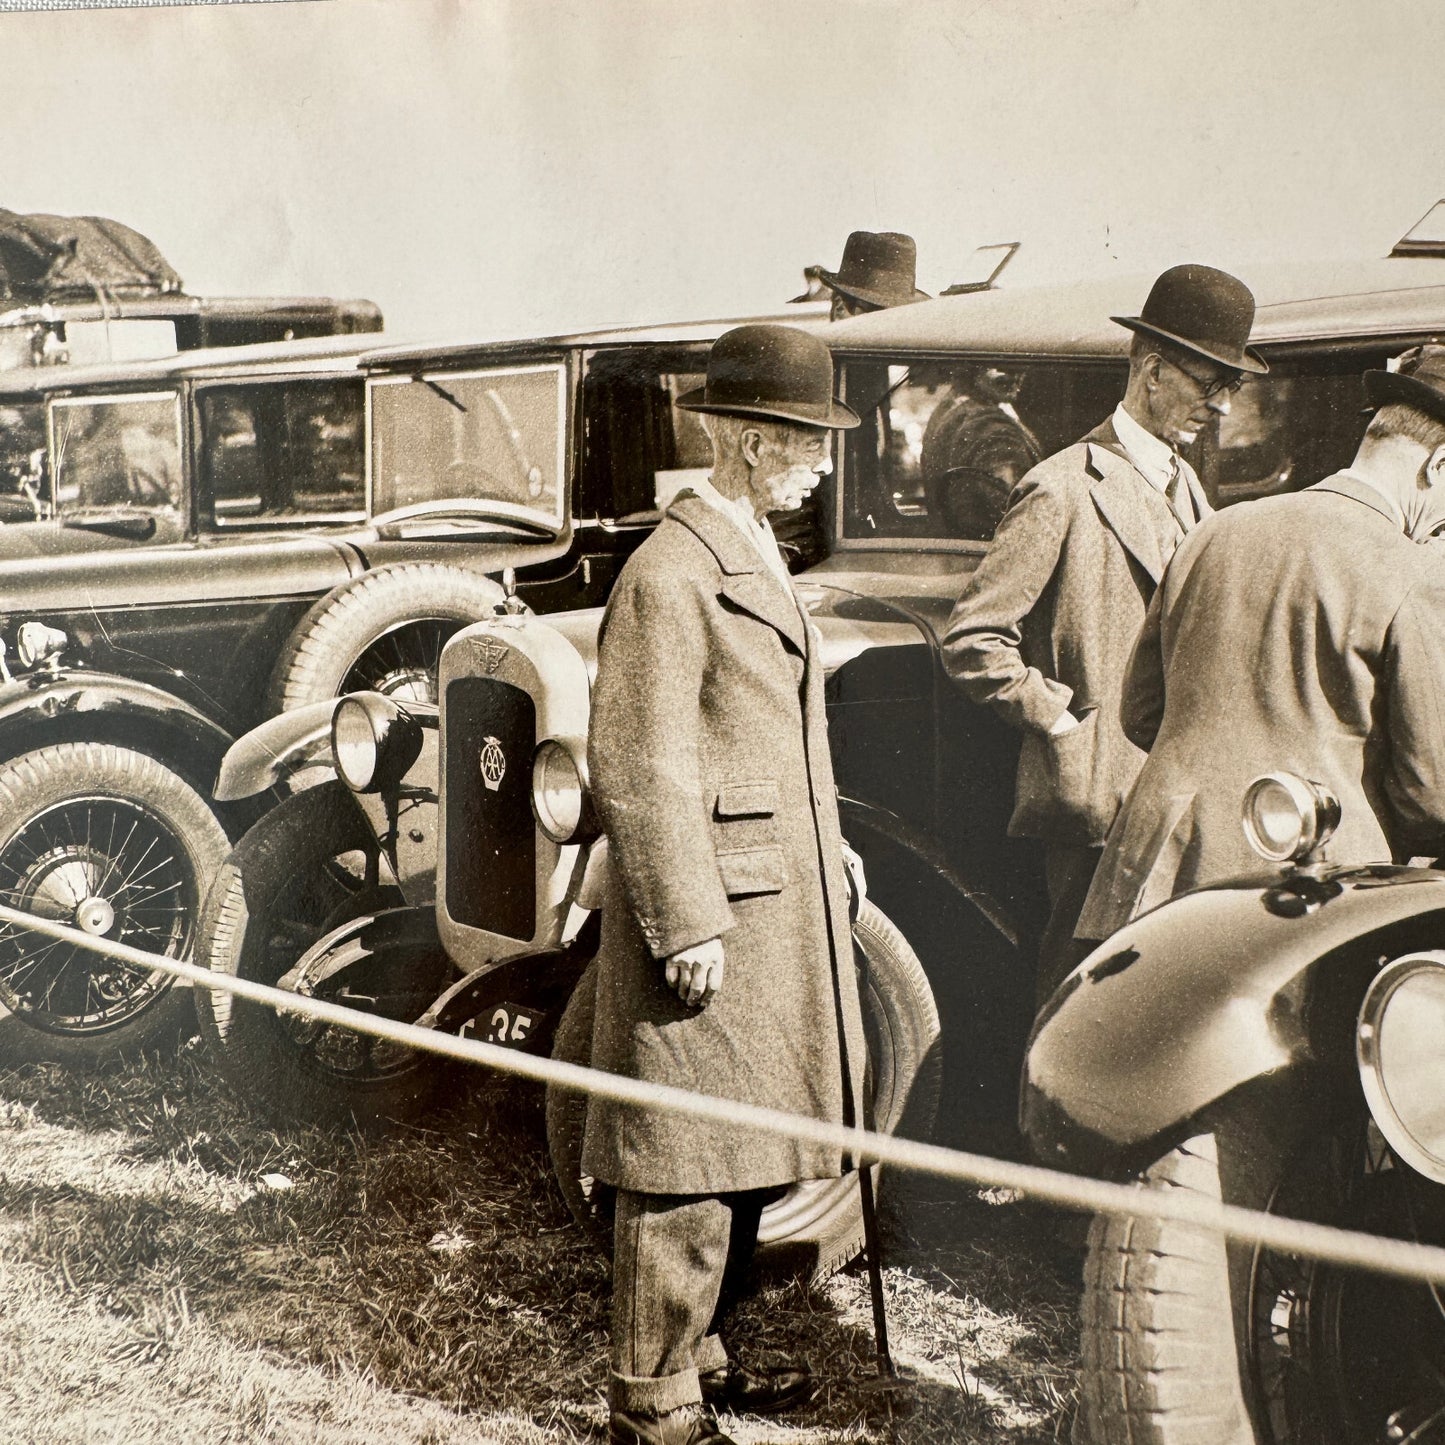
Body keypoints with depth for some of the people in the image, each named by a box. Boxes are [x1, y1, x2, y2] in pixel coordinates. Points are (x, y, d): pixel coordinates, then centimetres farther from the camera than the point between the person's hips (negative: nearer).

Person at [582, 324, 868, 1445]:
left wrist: (827, 853, 18)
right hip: (710, 918, -10)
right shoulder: (670, 575, -17)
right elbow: (638, 771, -20)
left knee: (743, 1164, 17)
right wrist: (688, 927, -21)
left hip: (774, 909, 10)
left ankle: (698, 1351, 31)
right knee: (688, 1176, -1)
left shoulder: (757, 557, 16)